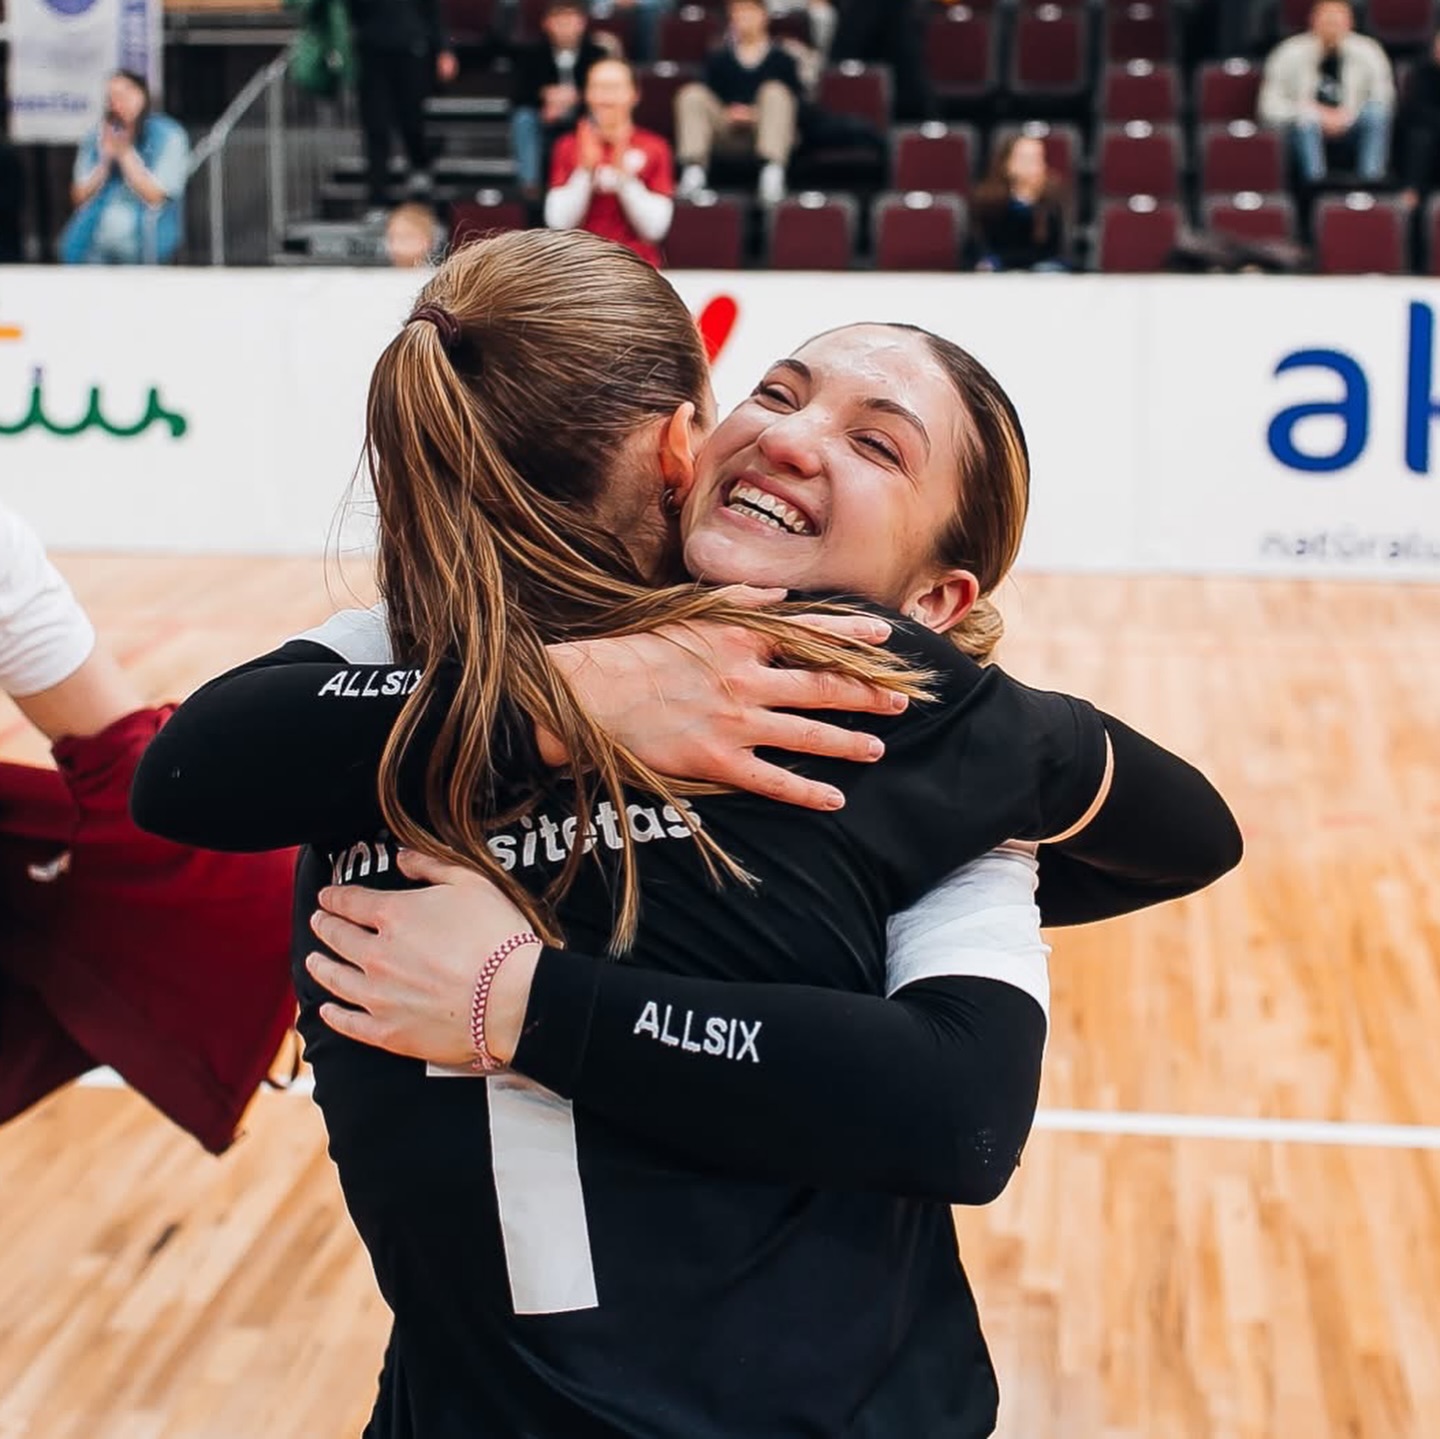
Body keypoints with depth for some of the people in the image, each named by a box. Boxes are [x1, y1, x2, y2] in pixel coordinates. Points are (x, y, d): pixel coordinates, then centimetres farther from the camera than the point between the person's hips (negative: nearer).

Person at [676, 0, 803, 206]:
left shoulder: (781, 59, 7)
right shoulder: (718, 58, 14)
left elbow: (796, 102, -1)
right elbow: (707, 97, 8)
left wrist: (756, 114, -16)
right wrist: (725, 114, -14)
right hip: (727, 131, 2)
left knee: (776, 91, -28)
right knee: (691, 93, -17)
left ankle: (772, 173, -43)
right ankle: (693, 170, -32)